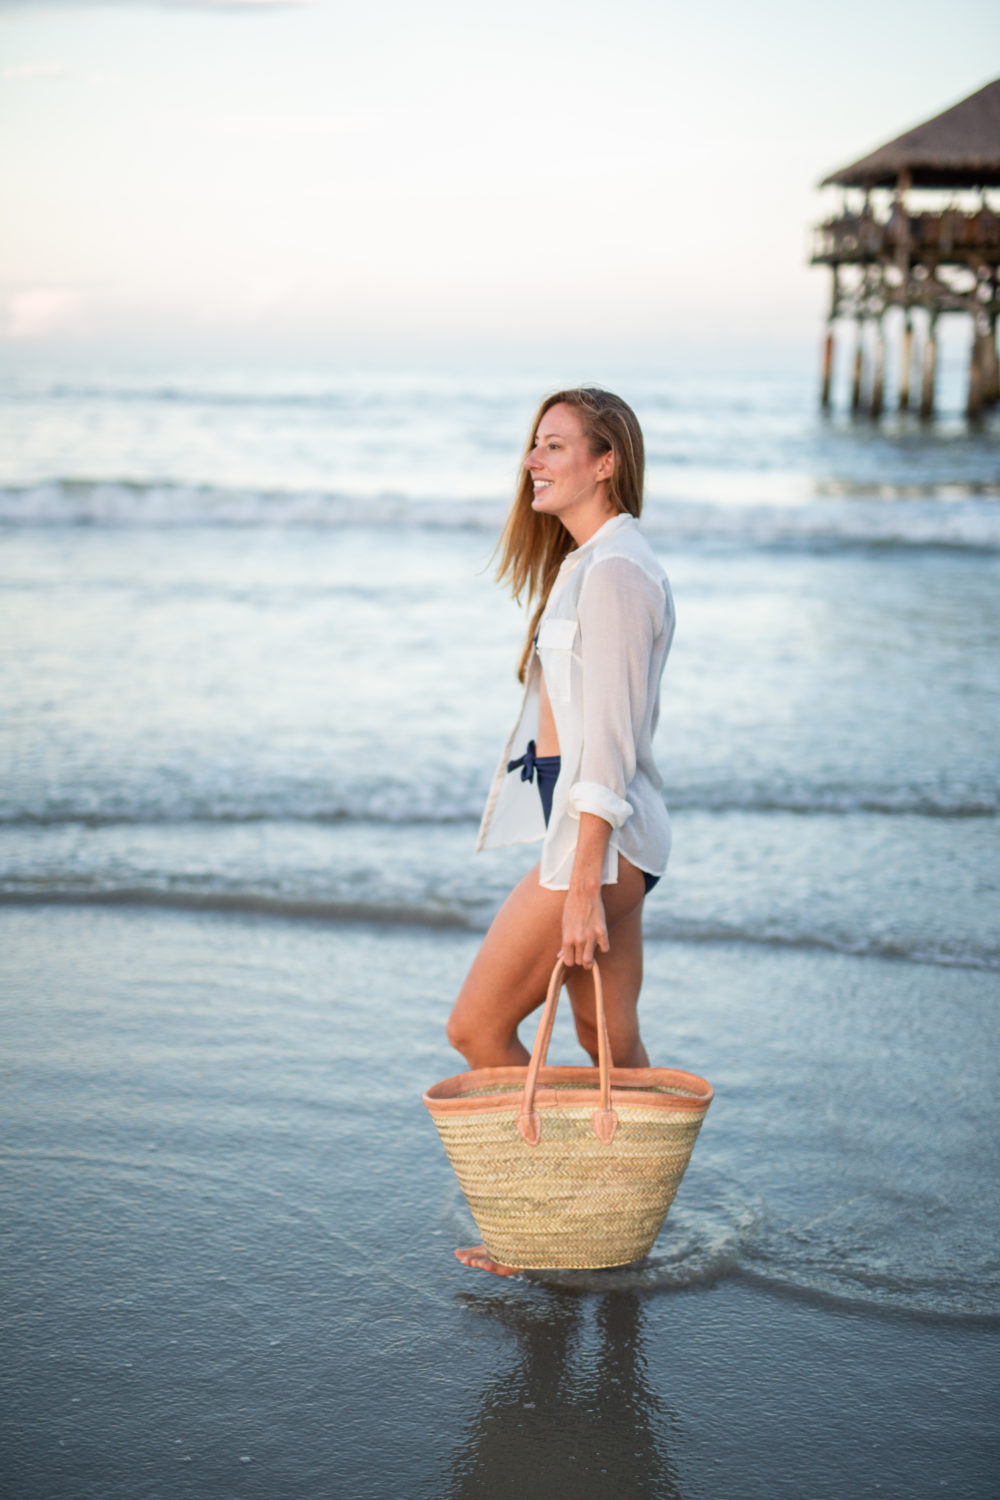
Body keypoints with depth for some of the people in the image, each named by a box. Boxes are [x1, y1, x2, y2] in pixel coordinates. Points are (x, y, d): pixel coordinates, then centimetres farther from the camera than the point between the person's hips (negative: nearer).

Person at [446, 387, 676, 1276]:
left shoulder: (611, 571, -16)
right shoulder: (592, 563, 16)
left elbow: (608, 742, -20)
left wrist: (582, 887, -22)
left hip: (599, 835, -10)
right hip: (610, 835, 10)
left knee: (476, 1026, -3)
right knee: (610, 1040, 13)